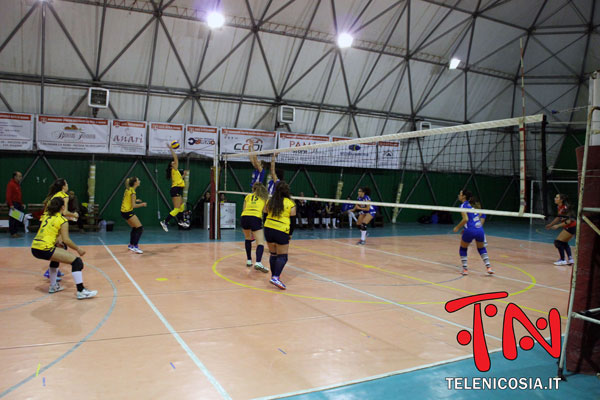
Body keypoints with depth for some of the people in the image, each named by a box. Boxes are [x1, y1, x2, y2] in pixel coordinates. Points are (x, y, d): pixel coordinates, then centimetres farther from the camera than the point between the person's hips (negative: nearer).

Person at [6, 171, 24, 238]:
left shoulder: (18, 184, 16)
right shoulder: (11, 184, -11)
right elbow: (8, 196, -17)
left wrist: (21, 204, 18)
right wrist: (11, 205, -22)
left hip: (18, 204, 9)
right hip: (13, 204, -9)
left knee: (18, 218, 10)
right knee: (13, 219, -4)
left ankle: (16, 231, 18)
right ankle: (12, 233, 2)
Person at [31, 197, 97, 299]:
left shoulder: (46, 215, 18)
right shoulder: (62, 220, -3)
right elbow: (66, 240, -7)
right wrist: (78, 249, 3)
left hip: (34, 248, 9)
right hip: (45, 249, -9)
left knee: (56, 257, 38)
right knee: (77, 261, -8)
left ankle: (53, 286, 40)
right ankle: (81, 291, -16)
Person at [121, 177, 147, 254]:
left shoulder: (128, 189, 10)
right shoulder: (132, 191, -16)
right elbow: (133, 205, -19)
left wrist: (135, 200, 16)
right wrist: (142, 204, -5)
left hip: (124, 211, 10)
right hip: (128, 212, -10)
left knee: (134, 228, 22)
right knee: (140, 228, -10)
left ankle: (131, 245, 33)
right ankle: (135, 246, -14)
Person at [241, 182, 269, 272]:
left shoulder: (248, 196, 23)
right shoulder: (264, 197, 18)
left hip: (244, 217, 3)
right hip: (256, 218, -3)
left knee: (248, 239, 27)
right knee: (260, 242, -5)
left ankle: (249, 260, 27)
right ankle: (258, 263, -26)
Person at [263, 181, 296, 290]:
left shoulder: (270, 201, 8)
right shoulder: (290, 203, -2)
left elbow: (266, 214, 14)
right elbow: (292, 220, -1)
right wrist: (290, 234, 9)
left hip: (268, 229, 5)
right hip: (282, 232, -5)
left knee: (273, 254, 17)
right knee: (282, 256, -1)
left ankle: (274, 275, 22)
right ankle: (276, 277, -17)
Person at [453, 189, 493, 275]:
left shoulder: (463, 205, -3)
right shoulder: (471, 205, 19)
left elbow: (465, 219, -15)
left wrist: (457, 227, -2)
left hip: (470, 231, -6)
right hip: (480, 230, 6)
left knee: (463, 249, 17)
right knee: (481, 248, 27)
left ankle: (465, 269, 13)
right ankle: (488, 267, 15)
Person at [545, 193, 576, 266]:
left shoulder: (565, 208, -23)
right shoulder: (559, 207, 4)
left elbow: (569, 220, -23)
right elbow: (559, 217, 18)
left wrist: (558, 226, -23)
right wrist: (550, 224, 18)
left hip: (571, 227, -10)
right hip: (568, 227, 10)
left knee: (558, 242, -8)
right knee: (564, 243, 20)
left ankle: (562, 260, 0)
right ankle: (570, 259, 20)